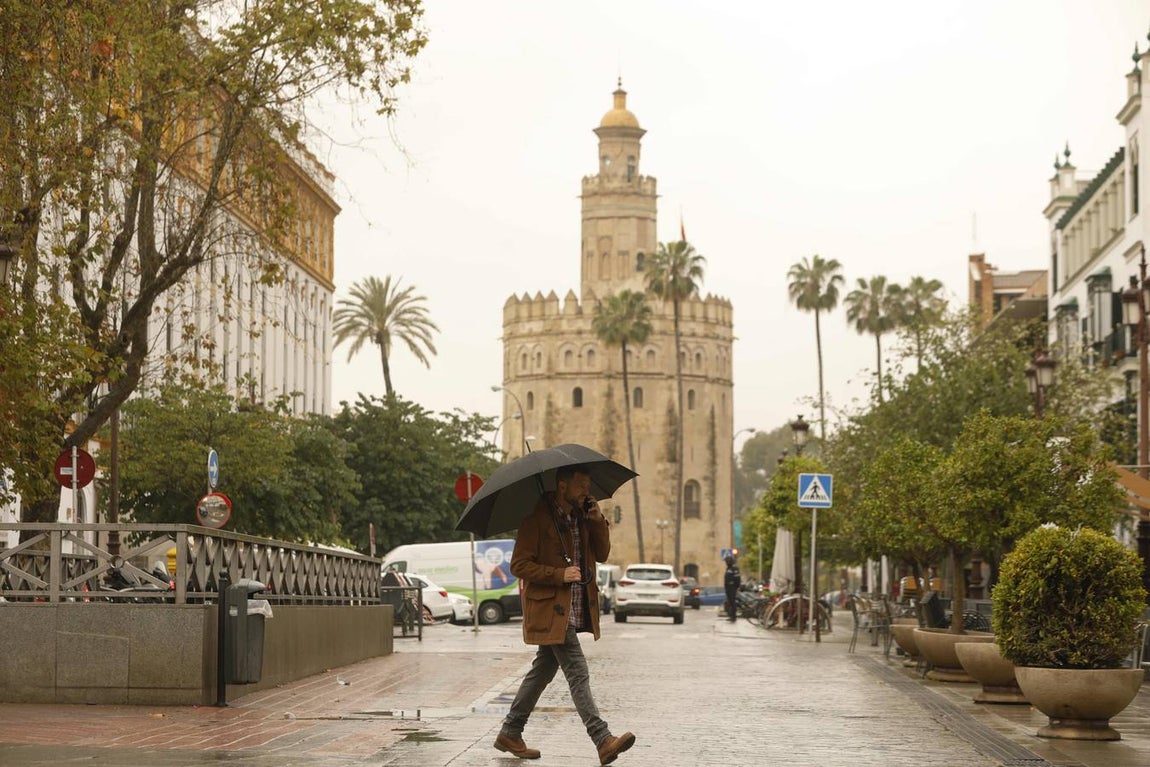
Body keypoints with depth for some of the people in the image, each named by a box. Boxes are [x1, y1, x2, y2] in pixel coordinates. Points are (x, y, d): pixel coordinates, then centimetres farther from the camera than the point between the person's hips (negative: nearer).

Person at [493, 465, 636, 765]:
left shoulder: (580, 516, 13)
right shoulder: (536, 518, -12)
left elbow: (602, 553, 11)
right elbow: (518, 565, -14)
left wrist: (598, 522, -5)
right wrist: (559, 574, -22)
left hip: (575, 610, 8)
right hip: (550, 609, -8)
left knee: (543, 671, 14)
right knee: (578, 673, -13)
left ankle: (509, 734, 24)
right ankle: (603, 741, -18)